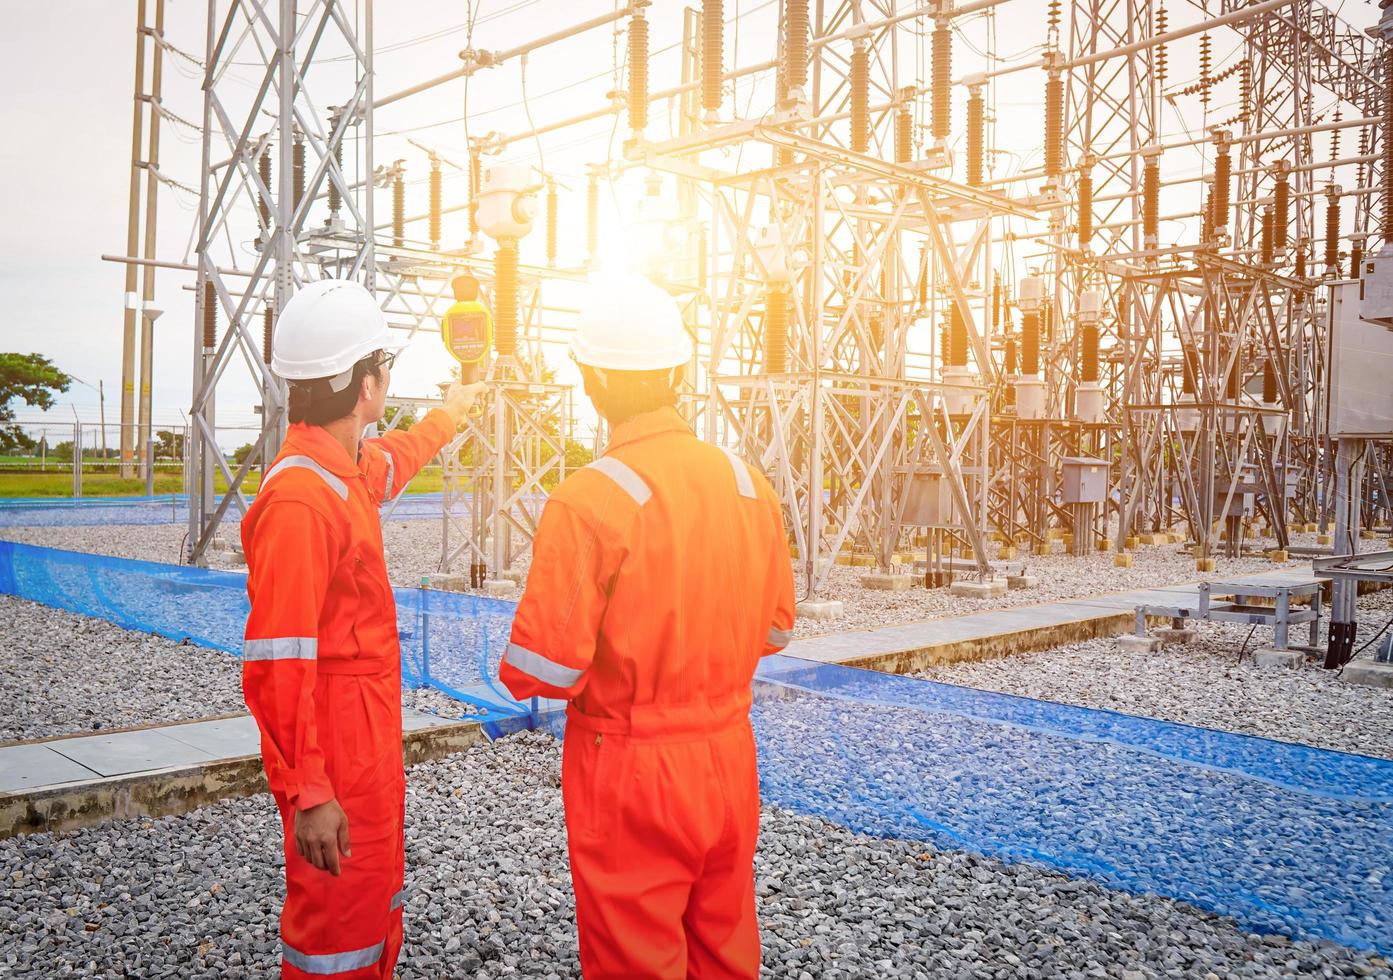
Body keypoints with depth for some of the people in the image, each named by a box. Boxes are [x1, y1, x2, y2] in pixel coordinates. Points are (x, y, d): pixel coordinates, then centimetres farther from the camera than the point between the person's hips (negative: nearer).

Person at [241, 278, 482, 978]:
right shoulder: (299, 498, -25)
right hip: (333, 745, -10)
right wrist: (308, 793, -26)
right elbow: (275, 665, -27)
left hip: (371, 734, 10)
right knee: (338, 922, 2)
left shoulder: (350, 470, 6)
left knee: (378, 900, 23)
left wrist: (449, 415, 50)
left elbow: (395, 460, 33)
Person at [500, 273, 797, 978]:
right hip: (729, 759, 6)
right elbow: (775, 629, 7)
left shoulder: (588, 501, -20)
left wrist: (514, 674, 0)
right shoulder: (748, 483, -2)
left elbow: (545, 668, -21)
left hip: (629, 772, -5)